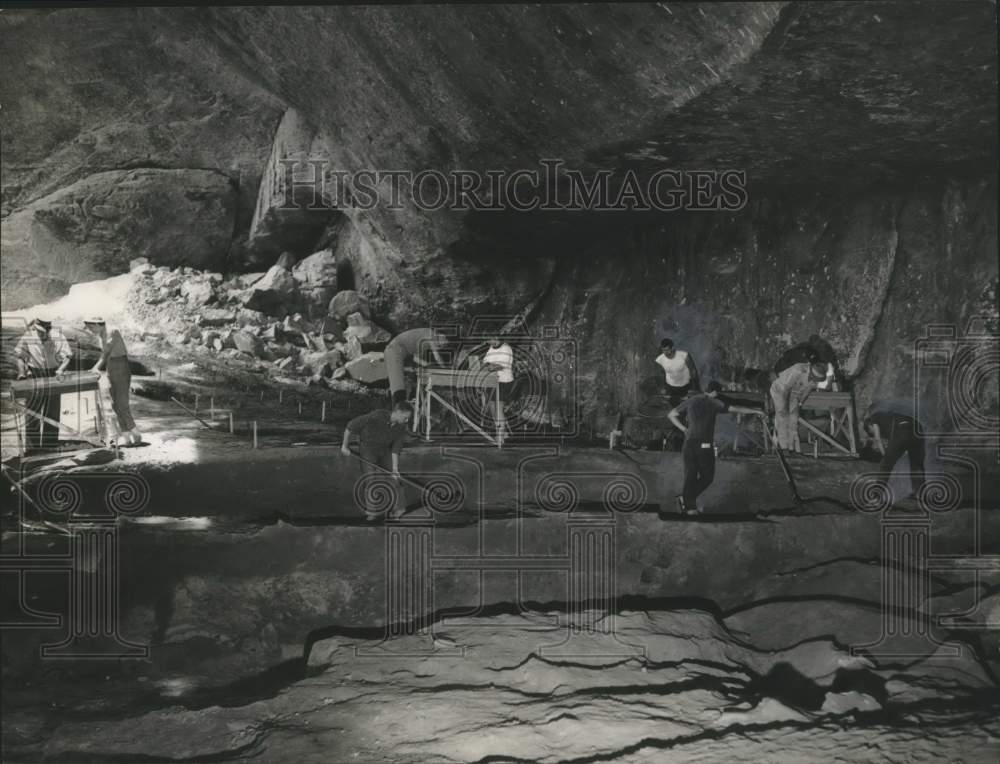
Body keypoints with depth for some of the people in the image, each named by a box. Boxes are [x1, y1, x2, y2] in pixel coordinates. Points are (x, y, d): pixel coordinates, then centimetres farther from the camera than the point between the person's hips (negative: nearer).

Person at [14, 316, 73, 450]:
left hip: (53, 376, 1)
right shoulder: (28, 336, -8)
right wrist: (22, 371, -12)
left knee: (52, 412, 7)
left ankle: (50, 444, 17)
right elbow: (18, 354, 2)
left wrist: (61, 369, -21)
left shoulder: (58, 336, -7)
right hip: (35, 376, -1)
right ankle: (32, 445, 8)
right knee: (33, 410, 0)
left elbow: (68, 356, -5)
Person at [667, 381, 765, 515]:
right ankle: (685, 499, 0)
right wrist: (754, 411, 5)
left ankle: (690, 506, 11)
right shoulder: (714, 403, -3)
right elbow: (736, 409, -5)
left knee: (690, 475, 11)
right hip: (705, 445, -4)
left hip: (689, 443, 4)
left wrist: (684, 430, 11)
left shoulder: (690, 401, 10)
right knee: (707, 477, 11)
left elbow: (671, 415, 11)